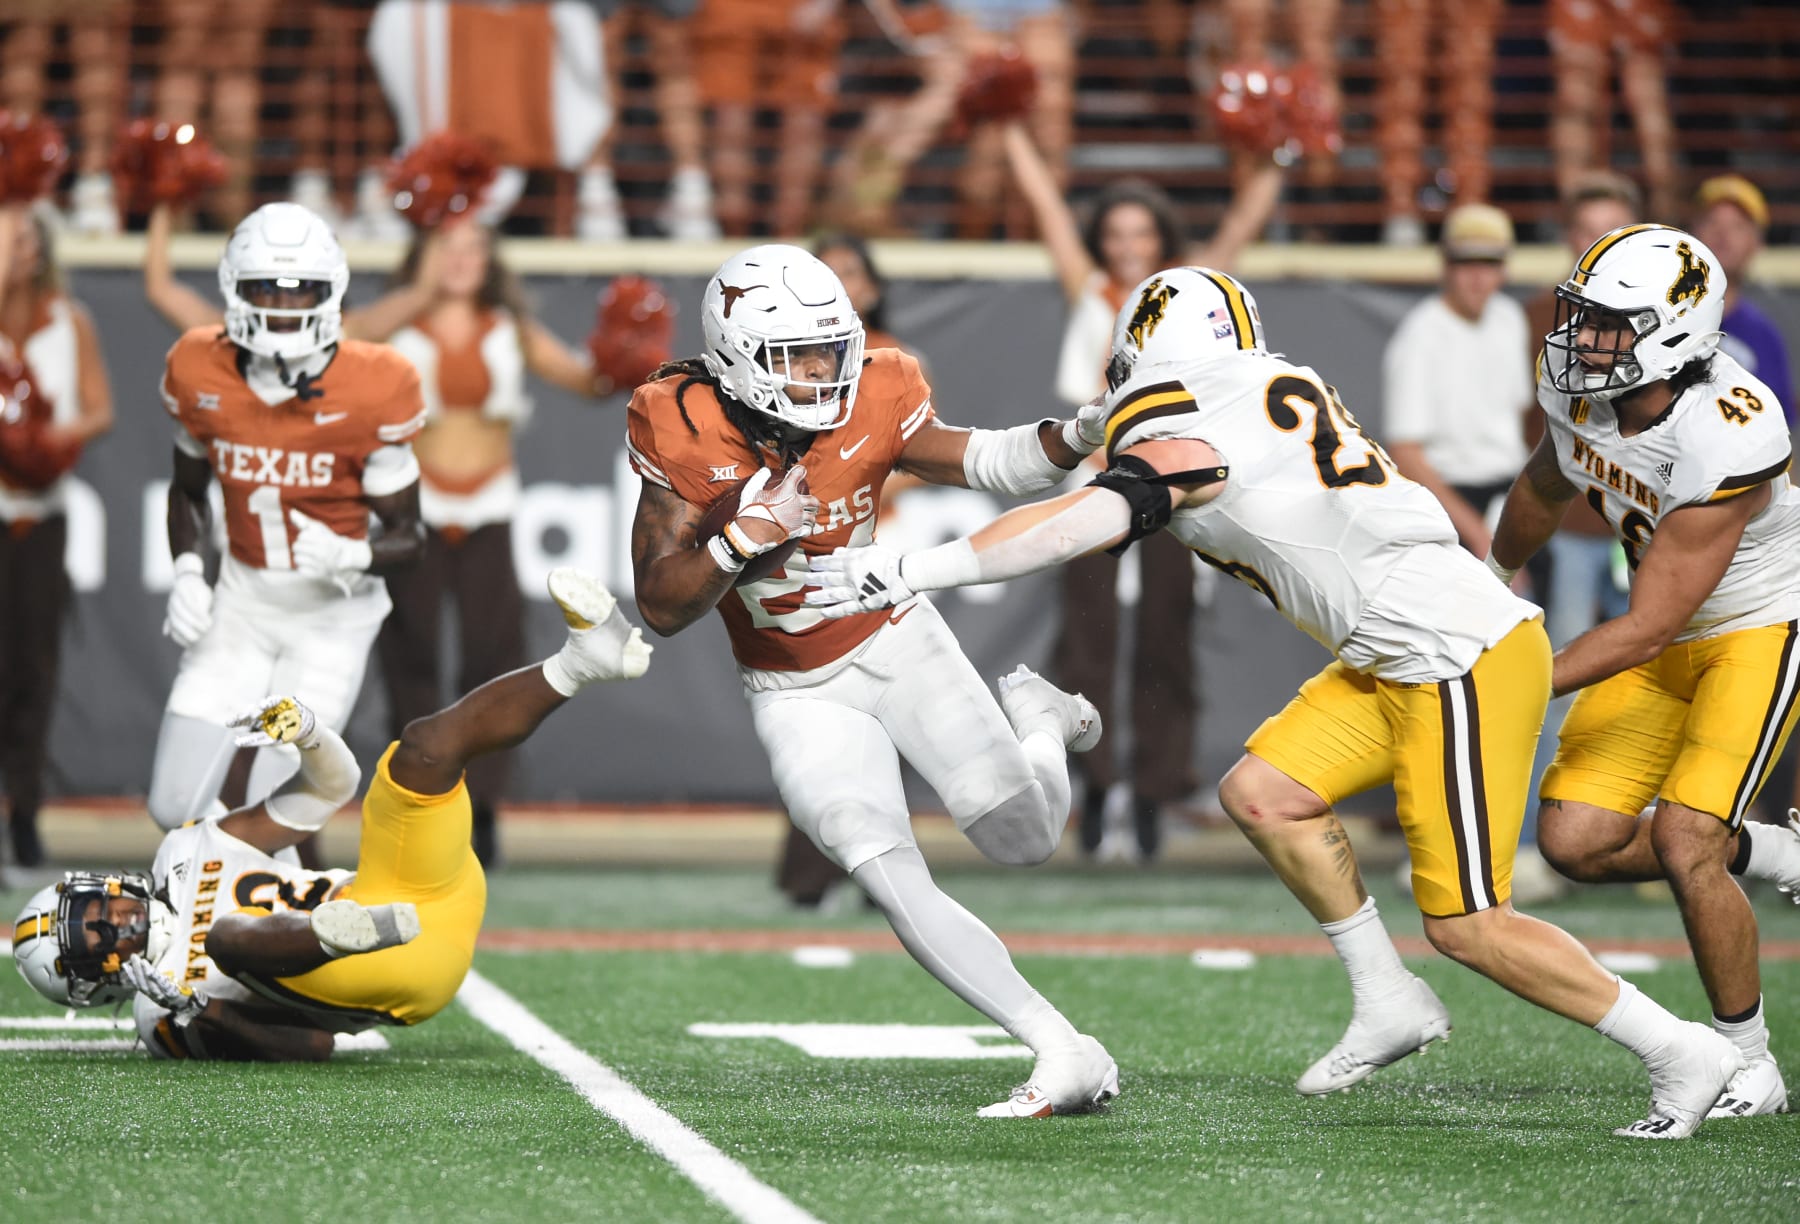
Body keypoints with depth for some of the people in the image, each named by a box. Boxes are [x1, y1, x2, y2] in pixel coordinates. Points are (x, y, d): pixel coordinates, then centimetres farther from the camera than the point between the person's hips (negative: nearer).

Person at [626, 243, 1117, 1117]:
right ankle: (1063, 1053, -19)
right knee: (891, 878, -19)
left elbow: (979, 462, 2)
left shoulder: (872, 406, -17)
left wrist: (1075, 437, -15)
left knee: (1026, 838, -2)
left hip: (898, 645, 1)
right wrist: (739, 542, -33)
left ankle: (1032, 715, 34)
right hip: (799, 697, -1)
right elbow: (661, 608, -16)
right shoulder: (684, 433, -20)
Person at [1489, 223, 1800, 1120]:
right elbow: (1545, 487, 13)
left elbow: (1645, 629, -31)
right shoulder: (1577, 389, -14)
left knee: (1684, 844, -19)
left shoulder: (1726, 440, -34)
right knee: (1575, 839, -7)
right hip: (1662, 641, 7)